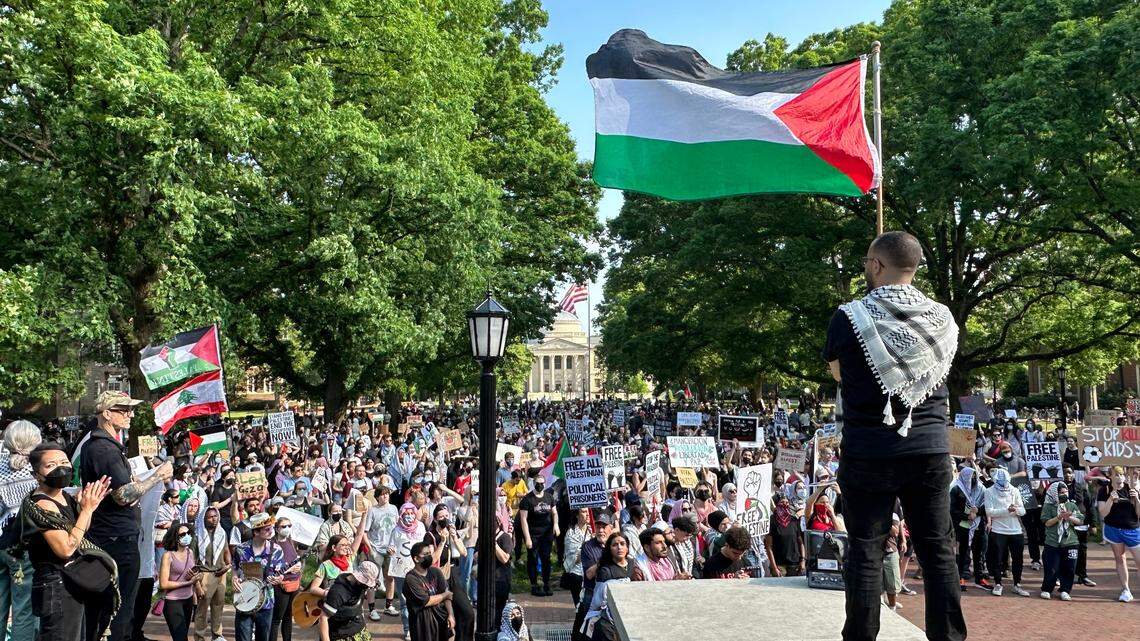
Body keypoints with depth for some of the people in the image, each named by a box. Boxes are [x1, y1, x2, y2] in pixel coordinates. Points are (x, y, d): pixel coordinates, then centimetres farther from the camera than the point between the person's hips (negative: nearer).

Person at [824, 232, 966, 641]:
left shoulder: (850, 316, -9)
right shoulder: (943, 318, 3)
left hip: (868, 452, -3)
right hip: (930, 449, 4)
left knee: (866, 551, 4)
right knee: (937, 549, 12)